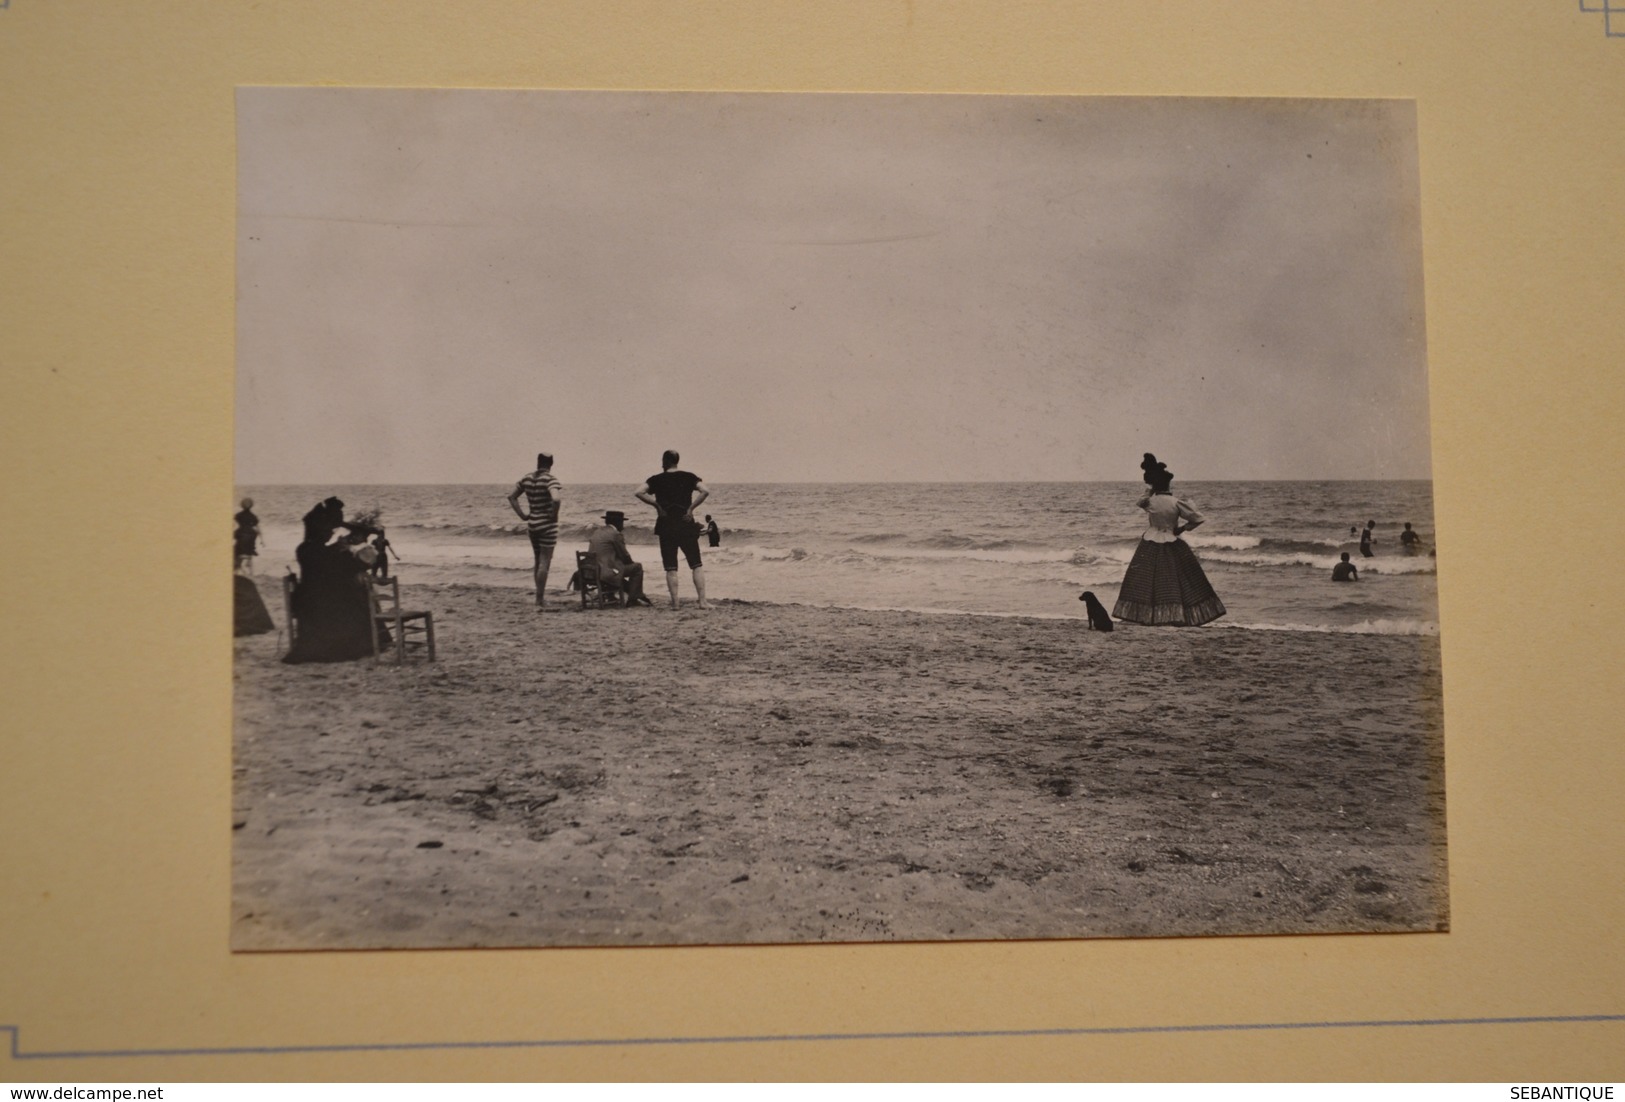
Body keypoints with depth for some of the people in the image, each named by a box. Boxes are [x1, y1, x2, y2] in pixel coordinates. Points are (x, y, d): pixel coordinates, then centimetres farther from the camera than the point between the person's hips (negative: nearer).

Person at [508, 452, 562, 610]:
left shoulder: (527, 479, 6)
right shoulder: (549, 479, -14)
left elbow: (511, 497, 12)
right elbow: (556, 499, -30)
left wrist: (522, 515, 9)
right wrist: (554, 515, -15)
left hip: (532, 524, 6)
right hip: (547, 525, -6)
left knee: (538, 562, 17)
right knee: (544, 563, -2)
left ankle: (539, 598, 22)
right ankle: (538, 601, -5)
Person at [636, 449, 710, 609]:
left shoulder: (656, 480, 2)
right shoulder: (689, 477, 3)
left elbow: (639, 493, -12)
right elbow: (705, 491, -12)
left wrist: (656, 505, -3)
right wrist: (691, 507, -6)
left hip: (666, 528, 0)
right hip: (686, 526, 0)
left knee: (671, 568, 4)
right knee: (696, 565, 5)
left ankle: (675, 603, -1)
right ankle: (702, 601, -3)